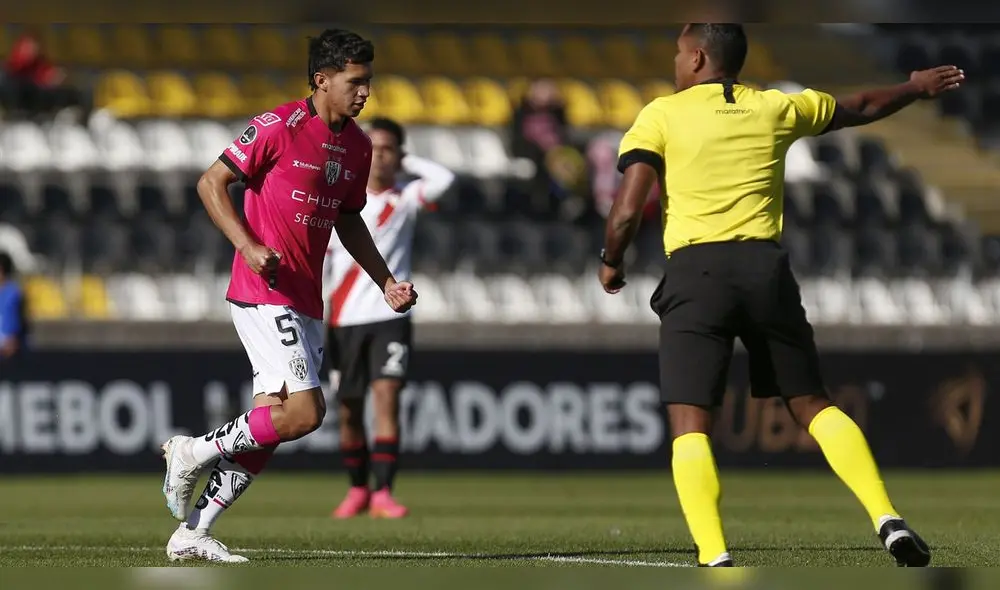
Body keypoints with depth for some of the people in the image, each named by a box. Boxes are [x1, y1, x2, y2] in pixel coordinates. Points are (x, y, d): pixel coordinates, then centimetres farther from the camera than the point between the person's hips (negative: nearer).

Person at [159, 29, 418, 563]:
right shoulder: (279, 127, -11)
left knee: (268, 427, 5)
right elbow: (211, 183, -8)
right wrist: (248, 246, -20)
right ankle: (193, 453, -1)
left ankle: (192, 534, 11)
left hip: (306, 304, 8)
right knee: (304, 411, -18)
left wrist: (386, 282, 17)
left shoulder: (358, 146, 12)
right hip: (263, 294, -8)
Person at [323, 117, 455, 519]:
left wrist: (406, 161, -2)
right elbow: (319, 259, 8)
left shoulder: (405, 199, 4)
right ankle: (358, 490, 26)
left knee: (387, 396, -16)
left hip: (389, 316, -2)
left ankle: (383, 494, -17)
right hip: (345, 320, 2)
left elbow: (444, 180, -14)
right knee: (349, 410, 7)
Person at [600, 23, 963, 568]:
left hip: (695, 270, -3)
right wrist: (918, 88, 50)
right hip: (765, 267, 4)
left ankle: (715, 560, -22)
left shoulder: (661, 115, 4)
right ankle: (887, 519, 3)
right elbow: (863, 108, 32)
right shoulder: (775, 108, 14)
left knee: (689, 423, -5)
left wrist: (610, 262, 16)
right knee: (812, 403, 16)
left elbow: (626, 213, -4)